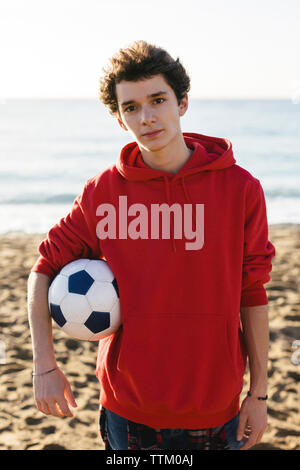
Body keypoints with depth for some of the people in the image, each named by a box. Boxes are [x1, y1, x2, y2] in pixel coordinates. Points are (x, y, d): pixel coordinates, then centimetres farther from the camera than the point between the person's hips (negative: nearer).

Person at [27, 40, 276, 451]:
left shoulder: (239, 188, -6)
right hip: (128, 410, 1)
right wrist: (45, 367, -4)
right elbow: (45, 269, 5)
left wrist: (259, 393, 0)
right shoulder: (103, 192, -4)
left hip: (215, 410, 0)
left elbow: (252, 295, -2)